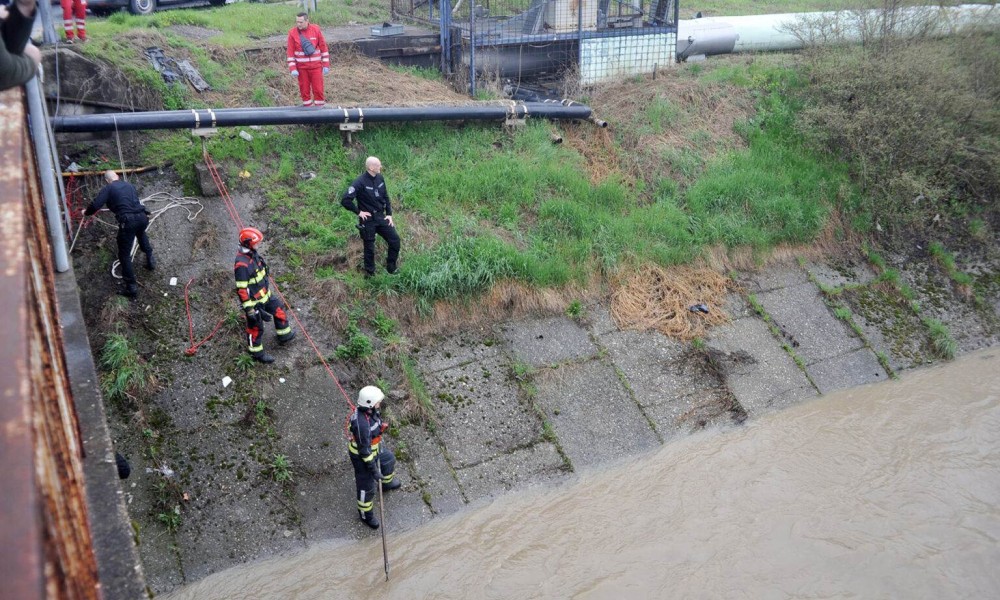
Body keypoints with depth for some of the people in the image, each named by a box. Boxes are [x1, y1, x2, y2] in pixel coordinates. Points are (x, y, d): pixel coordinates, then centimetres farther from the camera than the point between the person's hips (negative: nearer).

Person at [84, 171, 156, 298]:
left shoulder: (108, 189, 5)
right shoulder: (128, 185, 20)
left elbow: (96, 205, -4)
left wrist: (86, 212, 17)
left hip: (128, 222, -5)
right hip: (142, 216, 5)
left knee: (124, 255, 6)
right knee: (141, 234, 42)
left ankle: (131, 287, 3)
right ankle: (150, 259, 43)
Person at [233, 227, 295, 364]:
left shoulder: (252, 253, -4)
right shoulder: (242, 264, -33)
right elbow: (241, 289, -29)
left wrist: (267, 288, 25)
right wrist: (249, 309, -25)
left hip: (264, 295, 9)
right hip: (254, 301, -9)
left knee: (279, 309, 23)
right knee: (256, 327, 10)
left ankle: (284, 336, 43)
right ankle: (257, 353, 30)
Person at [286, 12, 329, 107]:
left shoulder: (316, 30, -3)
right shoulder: (292, 33, -4)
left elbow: (323, 48, 2)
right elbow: (290, 52, -1)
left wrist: (326, 65, 0)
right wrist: (293, 69, -8)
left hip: (316, 66, 0)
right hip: (301, 67, 0)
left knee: (318, 89, 1)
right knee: (304, 90, 5)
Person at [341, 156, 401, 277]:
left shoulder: (380, 178, -1)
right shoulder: (360, 182, -22)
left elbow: (385, 197, 12)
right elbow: (345, 200, -25)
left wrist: (389, 214, 6)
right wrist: (358, 212, -16)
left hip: (381, 217, 6)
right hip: (368, 220, -6)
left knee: (395, 240, 6)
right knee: (369, 248, 7)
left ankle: (391, 269, 23)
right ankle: (370, 274, 27)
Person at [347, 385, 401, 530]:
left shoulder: (370, 409, -15)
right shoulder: (362, 424, -43)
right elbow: (364, 450, -33)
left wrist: (379, 445, 23)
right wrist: (373, 470, -24)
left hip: (372, 446, 9)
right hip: (361, 455, -9)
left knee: (389, 460, 32)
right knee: (367, 486, 12)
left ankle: (387, 482, 63)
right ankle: (366, 515, 37)